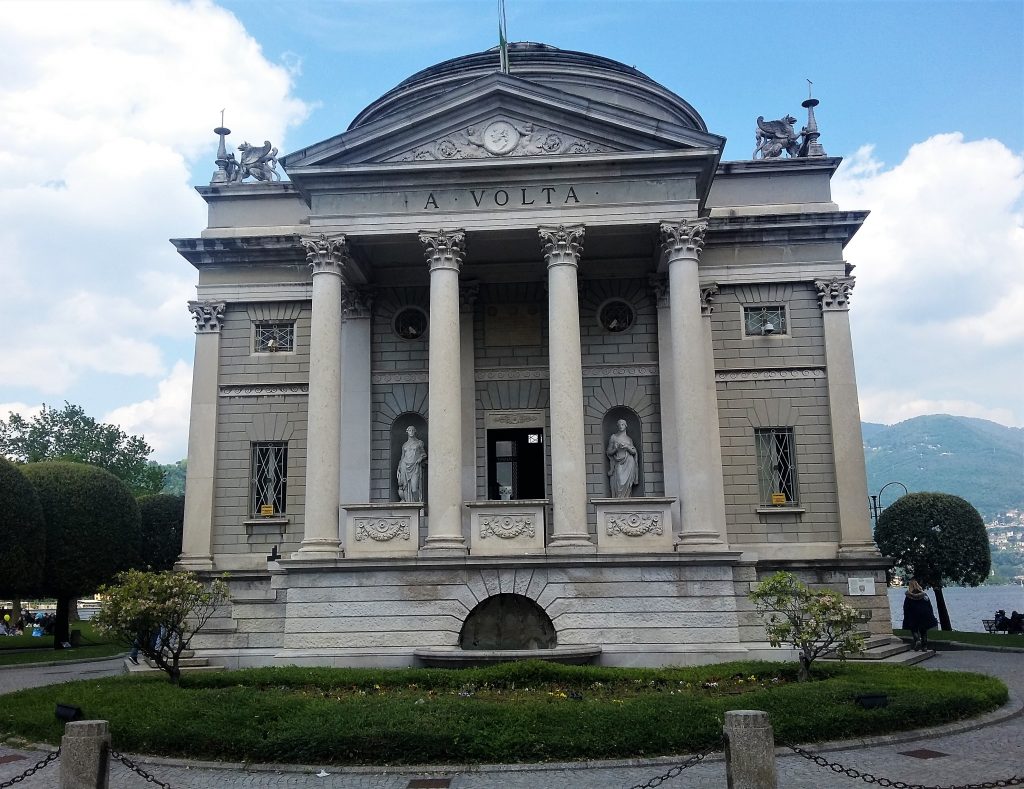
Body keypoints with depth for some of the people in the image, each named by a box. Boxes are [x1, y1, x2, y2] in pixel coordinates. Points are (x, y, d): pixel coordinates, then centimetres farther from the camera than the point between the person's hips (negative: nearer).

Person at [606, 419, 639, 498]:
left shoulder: (629, 439, 17)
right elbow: (608, 452, 8)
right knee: (619, 482, -13)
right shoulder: (613, 437, 10)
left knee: (627, 482, -9)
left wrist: (627, 447, -7)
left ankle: (626, 498, -7)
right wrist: (616, 449, -9)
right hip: (618, 464, -2)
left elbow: (634, 452, 10)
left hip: (628, 463, 2)